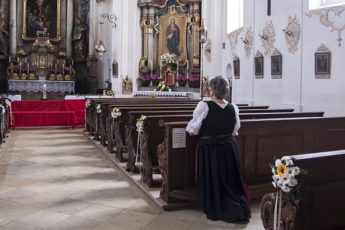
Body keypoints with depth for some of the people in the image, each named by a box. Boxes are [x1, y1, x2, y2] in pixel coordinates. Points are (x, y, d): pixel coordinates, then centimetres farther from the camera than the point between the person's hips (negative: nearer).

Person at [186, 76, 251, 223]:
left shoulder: (204, 106, -18)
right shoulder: (233, 107, -5)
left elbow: (193, 129, -12)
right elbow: (235, 130, 6)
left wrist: (189, 128, 10)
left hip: (209, 147, -4)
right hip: (228, 146, 4)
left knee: (212, 179, 11)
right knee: (230, 179, 18)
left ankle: (216, 210, 21)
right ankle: (240, 209, 18)